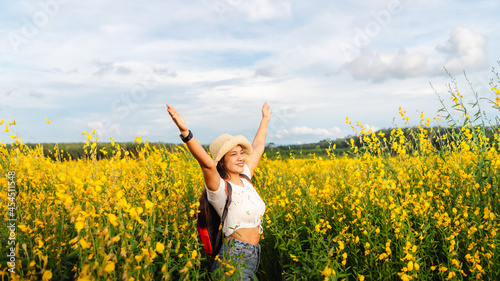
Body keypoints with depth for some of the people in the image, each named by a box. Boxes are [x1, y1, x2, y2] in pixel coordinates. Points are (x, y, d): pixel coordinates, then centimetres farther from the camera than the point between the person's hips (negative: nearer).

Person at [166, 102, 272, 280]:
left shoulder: (245, 179, 7)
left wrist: (265, 119, 29)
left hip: (253, 256, 7)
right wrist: (185, 132, -46)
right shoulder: (220, 188, -13)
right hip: (234, 258, -7)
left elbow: (257, 147, 19)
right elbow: (207, 164, -33)